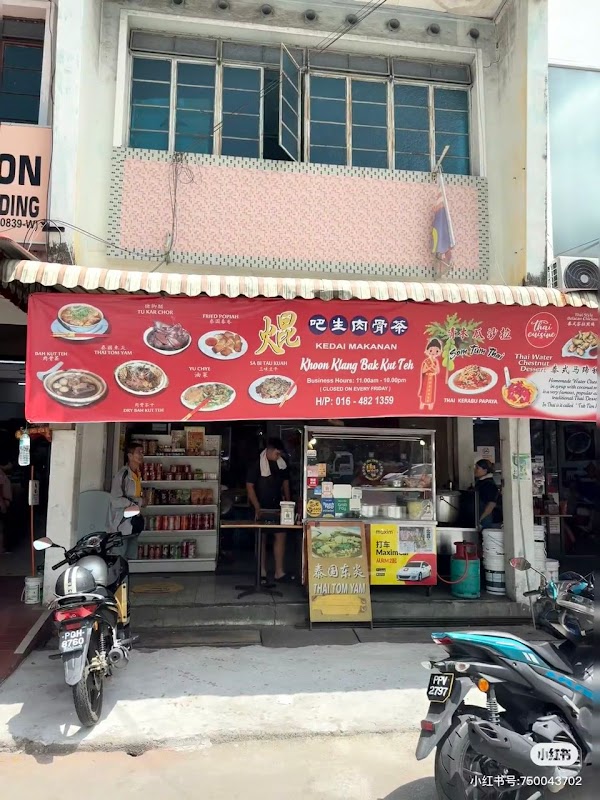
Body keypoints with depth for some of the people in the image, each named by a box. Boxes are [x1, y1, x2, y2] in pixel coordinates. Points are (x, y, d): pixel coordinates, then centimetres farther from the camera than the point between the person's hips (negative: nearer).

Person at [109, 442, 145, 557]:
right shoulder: (122, 474, -17)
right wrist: (138, 501, -15)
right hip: (122, 523, -8)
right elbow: (116, 501, -22)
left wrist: (141, 501, 5)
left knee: (132, 557, 13)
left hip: (134, 523, 8)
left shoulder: (137, 473, 10)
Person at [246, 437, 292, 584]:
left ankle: (279, 572, 6)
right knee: (262, 538, 4)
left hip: (277, 506, 4)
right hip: (261, 508, -4)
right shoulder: (257, 464, -12)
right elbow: (249, 486, -12)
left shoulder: (282, 464, 3)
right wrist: (257, 508, -17)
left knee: (280, 536, -1)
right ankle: (262, 572, 14)